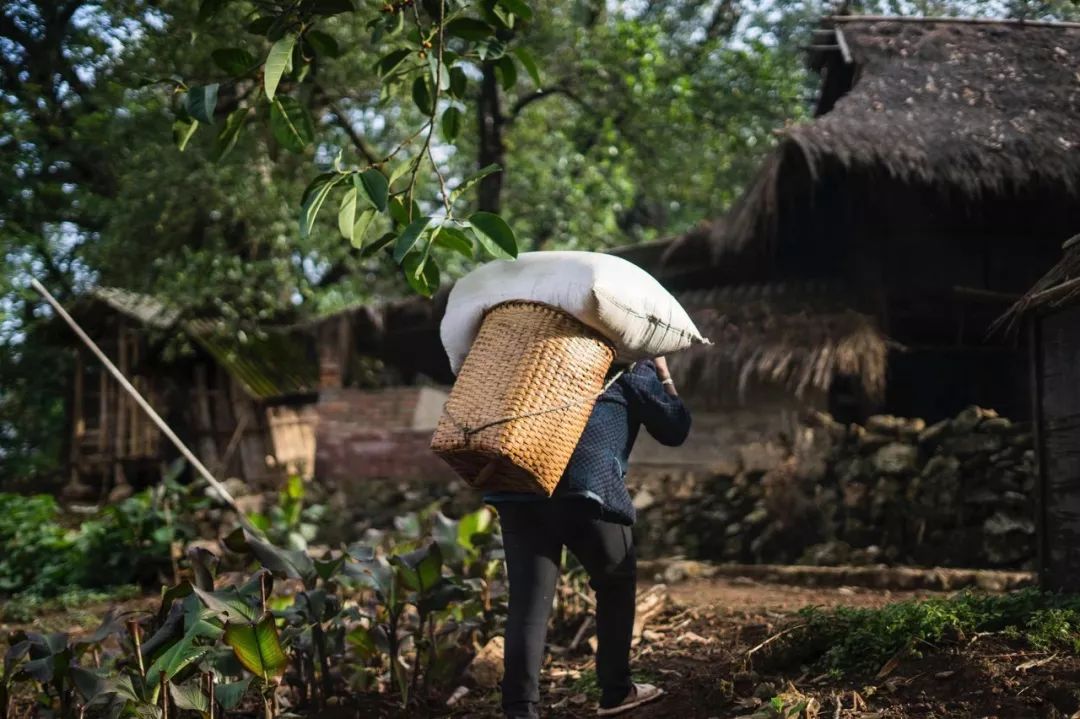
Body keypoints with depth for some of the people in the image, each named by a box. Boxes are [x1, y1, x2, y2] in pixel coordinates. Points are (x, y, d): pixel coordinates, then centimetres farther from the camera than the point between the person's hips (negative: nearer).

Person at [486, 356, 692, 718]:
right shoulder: (633, 368, 16)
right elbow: (675, 429, 20)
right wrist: (664, 376, 32)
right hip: (585, 485, -4)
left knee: (528, 600, 1)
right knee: (616, 581, 20)